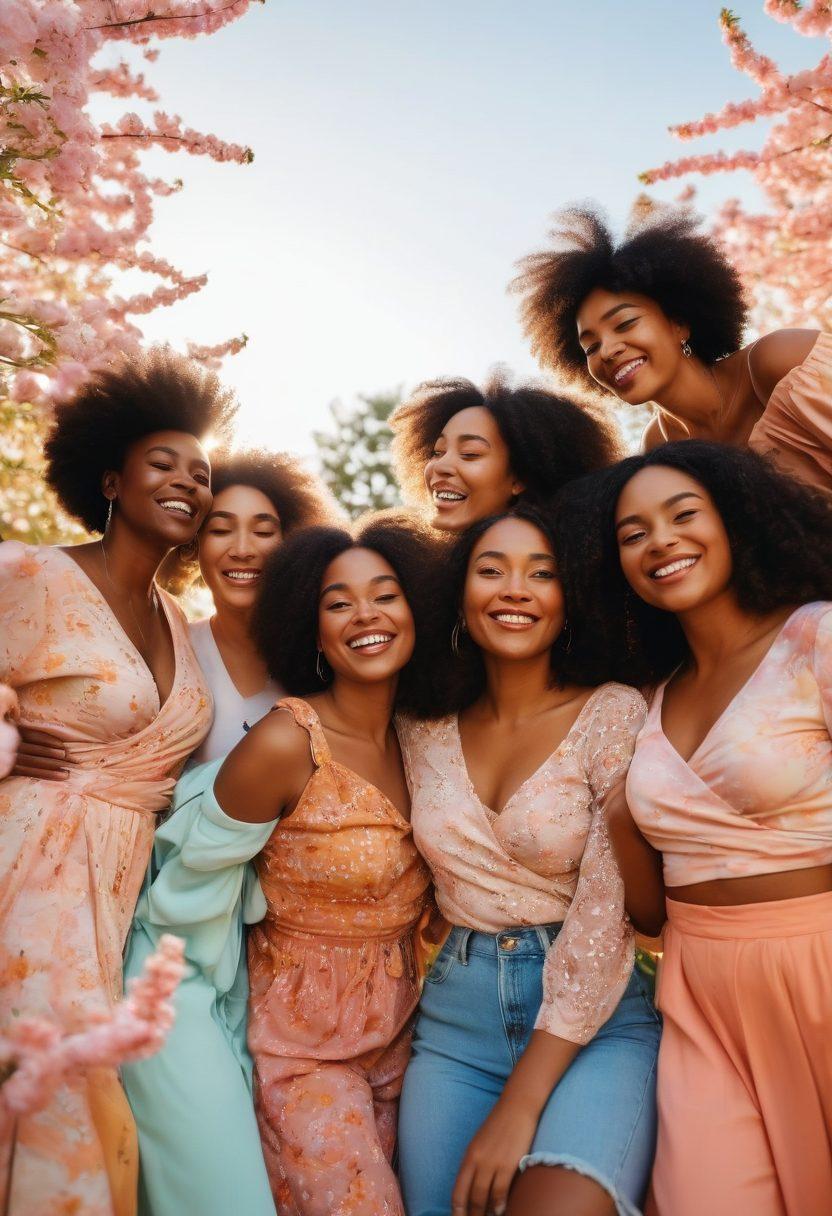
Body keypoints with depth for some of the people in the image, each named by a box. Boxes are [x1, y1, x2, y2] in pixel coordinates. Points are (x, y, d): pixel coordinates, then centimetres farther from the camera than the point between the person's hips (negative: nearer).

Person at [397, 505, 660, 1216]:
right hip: (456, 1021, 4)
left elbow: (606, 915, -13)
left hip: (593, 1019, -3)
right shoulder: (428, 732, 4)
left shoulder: (615, 716, -8)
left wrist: (520, 1105, -16)